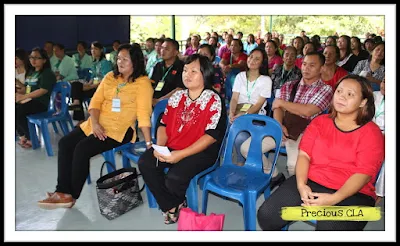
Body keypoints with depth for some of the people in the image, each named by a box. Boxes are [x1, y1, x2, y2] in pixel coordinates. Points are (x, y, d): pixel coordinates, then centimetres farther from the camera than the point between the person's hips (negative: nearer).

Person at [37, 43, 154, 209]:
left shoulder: (142, 82, -8)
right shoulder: (110, 77, 12)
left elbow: (143, 113, -15)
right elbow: (96, 101, 7)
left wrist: (148, 142, -19)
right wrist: (94, 123, -10)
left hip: (119, 129, -7)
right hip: (98, 125, 7)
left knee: (82, 148, -23)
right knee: (65, 143, -9)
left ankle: (71, 194, -7)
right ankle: (62, 190, -8)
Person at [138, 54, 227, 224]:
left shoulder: (213, 100, -10)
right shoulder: (177, 96, 9)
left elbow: (212, 135, -17)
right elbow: (164, 124, 11)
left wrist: (181, 154, -24)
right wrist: (159, 146, -12)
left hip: (201, 152, -6)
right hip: (172, 147, 6)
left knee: (174, 178, -27)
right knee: (145, 163, -14)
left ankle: (175, 203, 12)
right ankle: (172, 206, -1)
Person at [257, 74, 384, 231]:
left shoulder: (371, 132, 1)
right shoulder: (320, 122, 14)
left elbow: (364, 174, -10)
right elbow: (304, 154, 4)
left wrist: (333, 199, -23)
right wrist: (301, 184, -15)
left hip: (352, 193, -3)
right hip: (310, 183, 4)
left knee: (328, 228, -34)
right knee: (266, 215, -15)